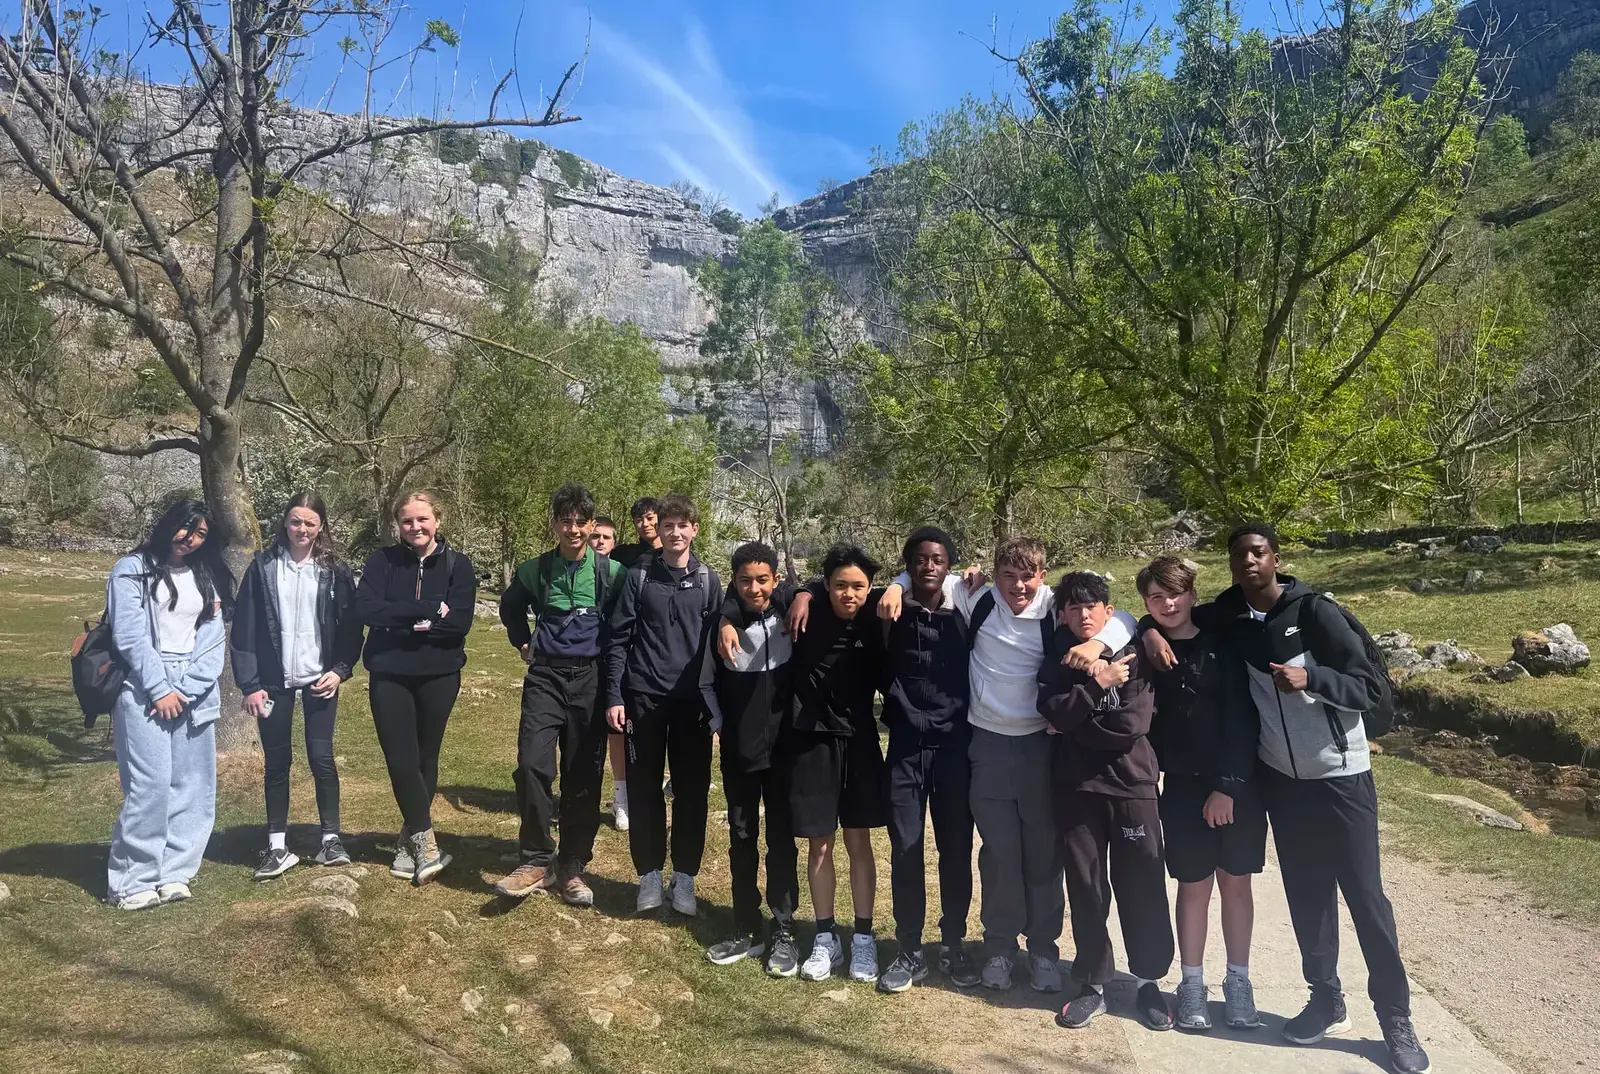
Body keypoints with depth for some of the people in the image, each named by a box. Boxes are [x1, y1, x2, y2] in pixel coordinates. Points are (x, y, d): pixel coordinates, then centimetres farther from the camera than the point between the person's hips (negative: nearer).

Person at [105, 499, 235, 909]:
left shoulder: (207, 578, 15)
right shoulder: (132, 569, 3)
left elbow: (212, 640, 6)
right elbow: (130, 636, -6)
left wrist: (184, 690, -7)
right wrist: (160, 690, -12)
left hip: (195, 693, 4)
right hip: (144, 689, -4)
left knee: (193, 786, 1)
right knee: (151, 783, -12)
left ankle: (172, 873, 8)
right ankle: (132, 881, -2)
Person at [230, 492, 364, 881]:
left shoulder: (335, 572, 0)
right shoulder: (263, 567, -1)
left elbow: (350, 626, 4)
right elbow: (244, 628, -2)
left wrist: (341, 670, -7)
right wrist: (249, 684, -6)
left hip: (319, 681, 0)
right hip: (274, 682, 0)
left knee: (321, 758, 1)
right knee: (276, 762, 8)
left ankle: (330, 839, 13)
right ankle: (277, 846, 17)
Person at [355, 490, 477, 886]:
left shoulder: (457, 564, -3)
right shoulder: (382, 561, -1)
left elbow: (460, 622, -13)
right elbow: (366, 609, -16)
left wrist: (401, 621, -15)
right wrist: (428, 610, -19)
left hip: (439, 675, 0)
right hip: (389, 674, 0)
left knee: (425, 757, 9)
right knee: (401, 759, -5)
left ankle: (409, 841, 25)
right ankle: (424, 842, 7)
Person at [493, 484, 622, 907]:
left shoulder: (611, 573, -2)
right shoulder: (534, 570, 4)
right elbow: (510, 607, 24)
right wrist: (524, 643, 15)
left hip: (589, 680, -1)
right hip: (545, 676, 1)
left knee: (583, 776, 4)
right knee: (532, 764, -16)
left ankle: (571, 867, 18)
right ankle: (537, 860, -1)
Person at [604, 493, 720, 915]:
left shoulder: (708, 581, 4)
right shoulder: (639, 576, 2)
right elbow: (619, 639, 1)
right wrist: (614, 695, -5)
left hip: (693, 700, 0)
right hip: (644, 696, 0)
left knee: (692, 789, 5)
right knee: (644, 788, 6)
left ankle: (684, 876, 18)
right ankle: (649, 874, 20)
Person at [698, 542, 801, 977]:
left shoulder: (790, 622, -8)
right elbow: (706, 682, 5)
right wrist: (719, 723, 0)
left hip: (783, 749, -1)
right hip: (738, 751, 2)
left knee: (781, 841, 5)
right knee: (741, 840, 10)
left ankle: (783, 933, 16)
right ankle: (746, 930, 22)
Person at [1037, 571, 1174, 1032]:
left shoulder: (1133, 658, -1)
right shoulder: (1055, 662, 6)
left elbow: (1132, 726, -13)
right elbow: (1054, 712, -13)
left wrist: (1075, 725, -8)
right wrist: (1097, 683, -18)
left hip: (1131, 784, -1)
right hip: (1077, 787, 1)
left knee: (1142, 886, 5)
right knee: (1085, 886, 7)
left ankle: (1148, 980, 23)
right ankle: (1092, 984, 20)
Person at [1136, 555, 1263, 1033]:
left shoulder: (1221, 640, -7)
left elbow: (1241, 716, -9)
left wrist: (1228, 785, -12)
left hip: (1238, 781, 0)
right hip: (1183, 785, 0)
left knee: (1236, 882, 9)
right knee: (1194, 885, 5)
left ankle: (1238, 981, 24)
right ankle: (1192, 984, 19)